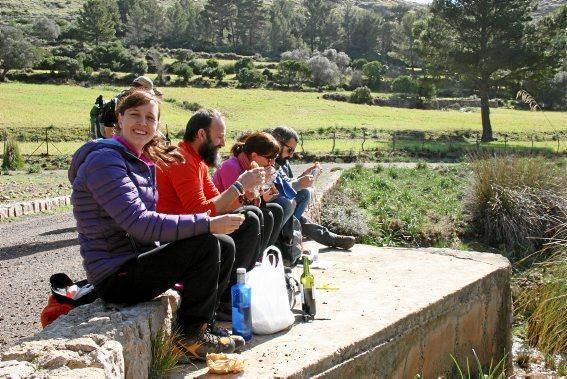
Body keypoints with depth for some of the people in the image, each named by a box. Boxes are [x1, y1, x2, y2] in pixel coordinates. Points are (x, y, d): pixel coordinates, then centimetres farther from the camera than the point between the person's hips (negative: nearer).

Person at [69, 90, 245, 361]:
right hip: (115, 276, -9)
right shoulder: (105, 160, -17)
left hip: (139, 260, 9)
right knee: (204, 244, -21)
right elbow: (138, 223, -27)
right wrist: (207, 224, -28)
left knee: (224, 245, 6)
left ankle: (199, 326, 11)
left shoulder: (143, 162, 13)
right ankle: (190, 337, -4)